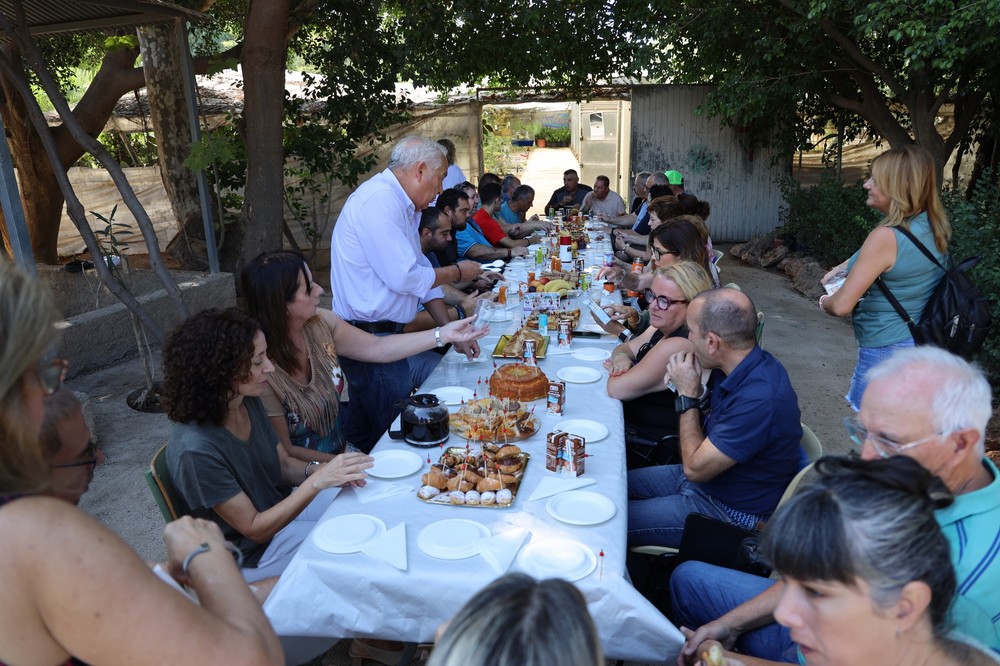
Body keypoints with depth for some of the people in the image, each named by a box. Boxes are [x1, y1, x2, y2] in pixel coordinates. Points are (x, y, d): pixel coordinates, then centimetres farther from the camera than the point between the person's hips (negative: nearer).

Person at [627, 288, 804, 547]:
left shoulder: (761, 399, -33)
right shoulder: (742, 366, -5)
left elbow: (695, 468, -24)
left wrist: (688, 395, -18)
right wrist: (696, 392, -10)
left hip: (730, 513, -9)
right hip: (705, 476, 9)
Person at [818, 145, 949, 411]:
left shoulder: (886, 237, -23)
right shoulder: (934, 227, 1)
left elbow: (841, 306, -21)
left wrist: (825, 302, 1)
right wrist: (845, 266, 16)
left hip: (887, 351, -9)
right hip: (923, 346, 9)